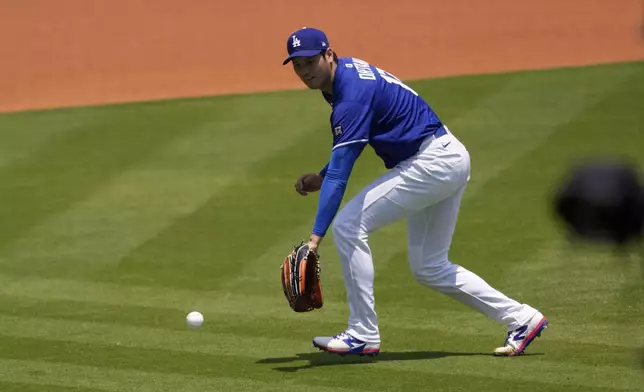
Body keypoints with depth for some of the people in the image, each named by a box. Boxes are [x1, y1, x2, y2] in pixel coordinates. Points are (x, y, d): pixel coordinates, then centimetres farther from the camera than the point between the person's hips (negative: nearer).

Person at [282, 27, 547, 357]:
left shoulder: (352, 93, -22)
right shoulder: (350, 72, 9)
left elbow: (339, 173, -28)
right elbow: (345, 153, 23)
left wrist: (315, 237, -32)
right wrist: (320, 178, 7)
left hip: (434, 161, -11)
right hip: (450, 159, 11)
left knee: (348, 226, -14)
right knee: (429, 268, 16)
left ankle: (363, 335, -11)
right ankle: (521, 318, 19)